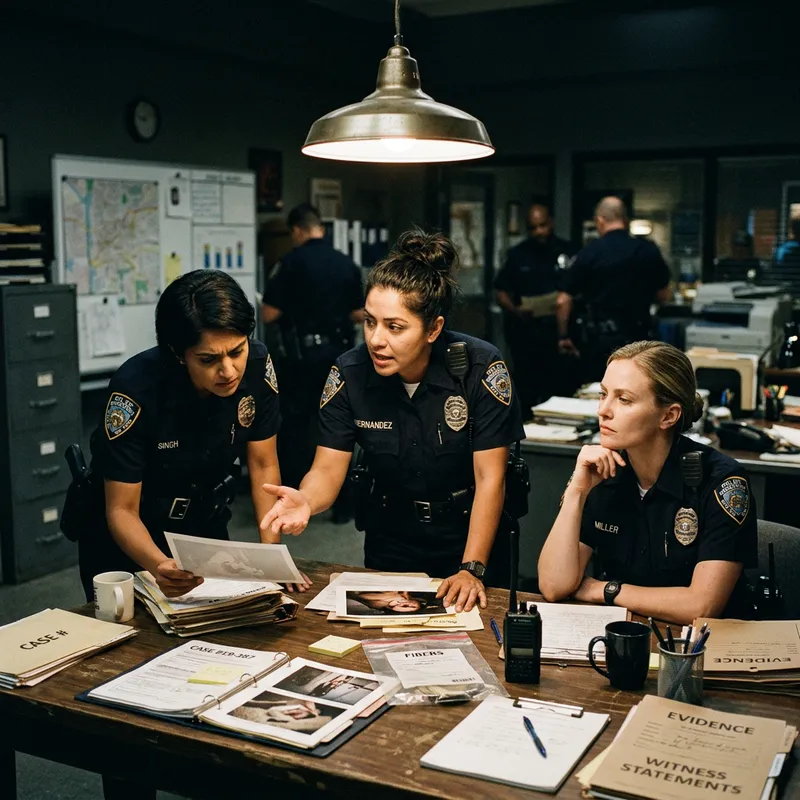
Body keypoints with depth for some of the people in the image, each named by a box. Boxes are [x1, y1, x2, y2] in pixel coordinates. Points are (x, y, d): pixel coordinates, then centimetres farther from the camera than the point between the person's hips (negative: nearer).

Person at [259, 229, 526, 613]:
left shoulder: (481, 368, -19)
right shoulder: (349, 373, -11)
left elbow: (489, 478, -16)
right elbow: (327, 470, -9)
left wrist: (472, 569, -22)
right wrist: (305, 501, -32)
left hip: (471, 536, -2)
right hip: (389, 549, 2)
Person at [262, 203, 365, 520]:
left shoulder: (290, 263, -10)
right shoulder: (348, 264, 2)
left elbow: (269, 314, -10)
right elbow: (359, 315, 5)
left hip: (303, 356, -3)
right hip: (339, 355, 4)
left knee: (295, 429, 7)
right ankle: (342, 504, 13)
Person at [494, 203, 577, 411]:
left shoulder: (567, 251, 4)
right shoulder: (517, 254, 7)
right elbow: (500, 291, 8)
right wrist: (515, 310, -11)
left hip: (559, 328, 0)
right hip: (525, 330, 1)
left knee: (558, 385, 0)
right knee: (525, 387, 3)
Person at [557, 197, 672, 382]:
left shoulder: (590, 252, -7)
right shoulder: (649, 250, 0)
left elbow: (563, 302, -7)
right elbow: (663, 296, 10)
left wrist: (563, 336, 6)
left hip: (600, 339, -2)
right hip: (638, 337, 2)